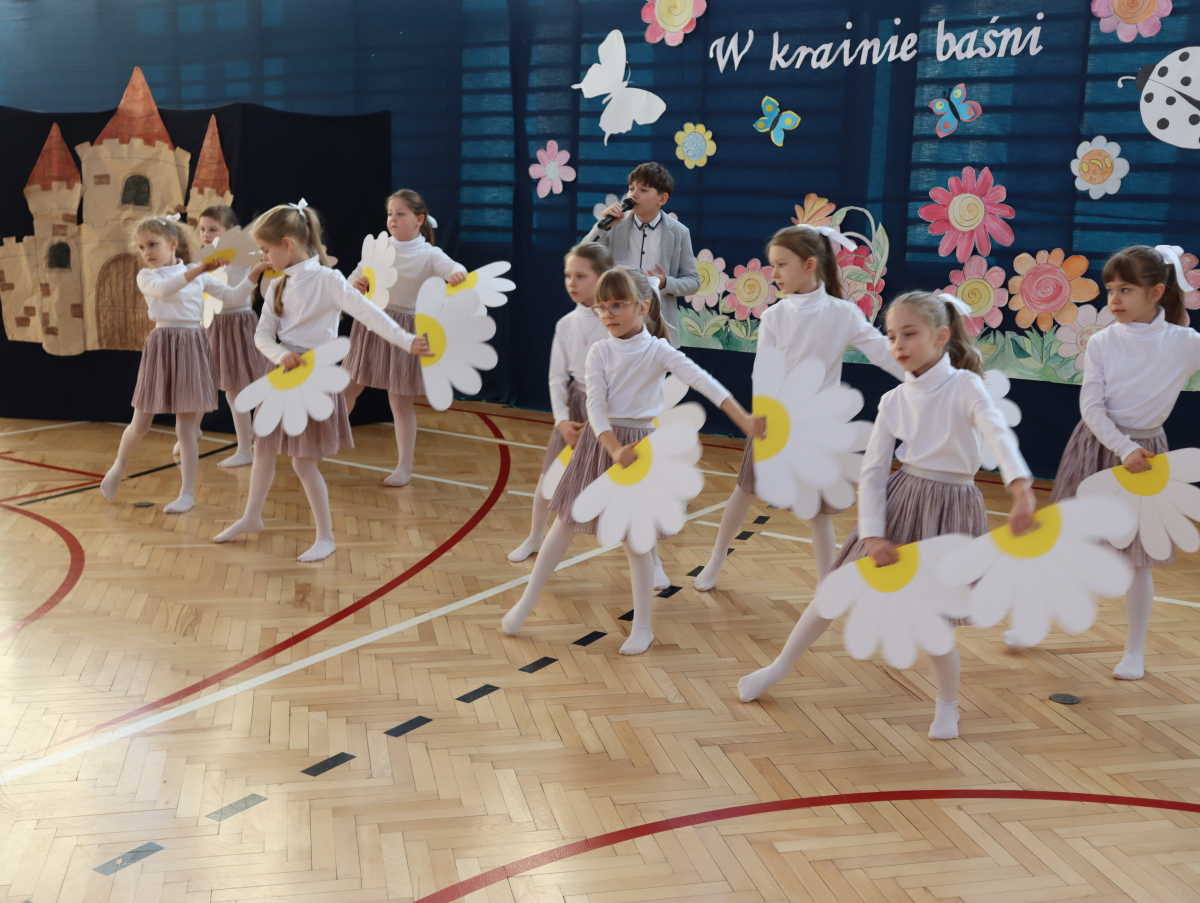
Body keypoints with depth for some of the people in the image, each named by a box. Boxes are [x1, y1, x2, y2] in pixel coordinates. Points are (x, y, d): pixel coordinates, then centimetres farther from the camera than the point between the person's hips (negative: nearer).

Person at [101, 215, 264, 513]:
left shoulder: (200, 276, 7)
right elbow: (163, 289, -21)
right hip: (160, 347, 0)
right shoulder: (146, 277, 1)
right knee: (140, 424, 7)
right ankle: (118, 468, 36)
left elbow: (233, 296, 5)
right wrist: (198, 269, -32)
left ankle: (187, 493, 10)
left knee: (186, 428, 1)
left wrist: (255, 274, -8)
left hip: (191, 349, 0)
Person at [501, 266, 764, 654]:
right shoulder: (600, 352, -3)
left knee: (635, 540, 3)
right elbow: (595, 405, -13)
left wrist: (745, 420, -26)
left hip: (639, 444, -2)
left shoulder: (657, 351, -7)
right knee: (564, 525, 11)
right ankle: (528, 599, 28)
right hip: (600, 442, 2)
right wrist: (615, 449, -28)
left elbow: (704, 382, -17)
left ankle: (642, 627, 17)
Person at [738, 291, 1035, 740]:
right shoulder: (894, 401, 1)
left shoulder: (963, 385, -11)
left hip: (948, 508, -4)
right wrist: (873, 534, -9)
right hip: (900, 497, 4)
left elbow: (999, 434, -29)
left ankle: (948, 706, 23)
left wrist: (1021, 489, -46)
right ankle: (780, 666, 25)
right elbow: (872, 471, 0)